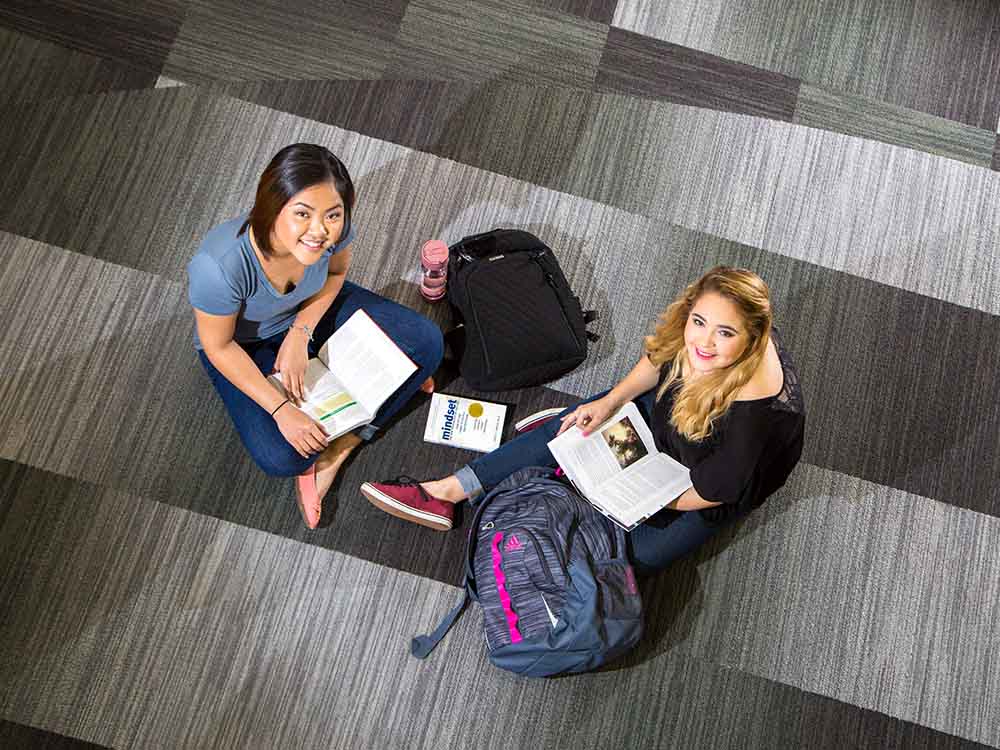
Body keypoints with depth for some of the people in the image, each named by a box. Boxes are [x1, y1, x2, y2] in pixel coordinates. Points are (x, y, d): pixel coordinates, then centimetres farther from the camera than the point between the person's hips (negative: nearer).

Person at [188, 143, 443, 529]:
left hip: (312, 306, 4)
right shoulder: (220, 266, -40)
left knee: (427, 342, -12)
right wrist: (280, 409, -24)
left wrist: (300, 333, -16)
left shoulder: (332, 229, -30)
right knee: (280, 457, -21)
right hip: (244, 342, -3)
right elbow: (219, 346, -23)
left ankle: (336, 451, -4)